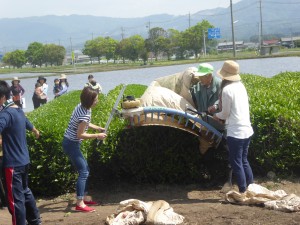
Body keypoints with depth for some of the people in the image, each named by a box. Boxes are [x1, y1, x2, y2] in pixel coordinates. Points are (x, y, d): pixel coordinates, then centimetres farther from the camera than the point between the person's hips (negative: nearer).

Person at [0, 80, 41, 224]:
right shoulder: (18, 110, 9)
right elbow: (28, 124, 30)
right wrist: (36, 132, 51)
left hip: (13, 163, -10)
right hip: (24, 160, 10)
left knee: (15, 198, -2)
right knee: (25, 191, 23)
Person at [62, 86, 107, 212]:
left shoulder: (82, 106, 3)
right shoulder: (85, 114, -25)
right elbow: (80, 135, -23)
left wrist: (97, 128, 13)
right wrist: (97, 136, -15)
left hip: (70, 142, 10)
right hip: (71, 144, -10)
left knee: (85, 169, 17)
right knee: (83, 172, -10)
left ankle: (84, 197, 26)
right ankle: (80, 203, -12)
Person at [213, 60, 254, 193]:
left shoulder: (227, 89, -14)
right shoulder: (240, 86, 10)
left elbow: (225, 113, -9)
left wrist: (217, 116, 11)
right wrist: (221, 114, 17)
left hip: (235, 132, -8)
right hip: (247, 130, 8)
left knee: (236, 162, 3)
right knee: (244, 160, 19)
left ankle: (243, 191, 6)